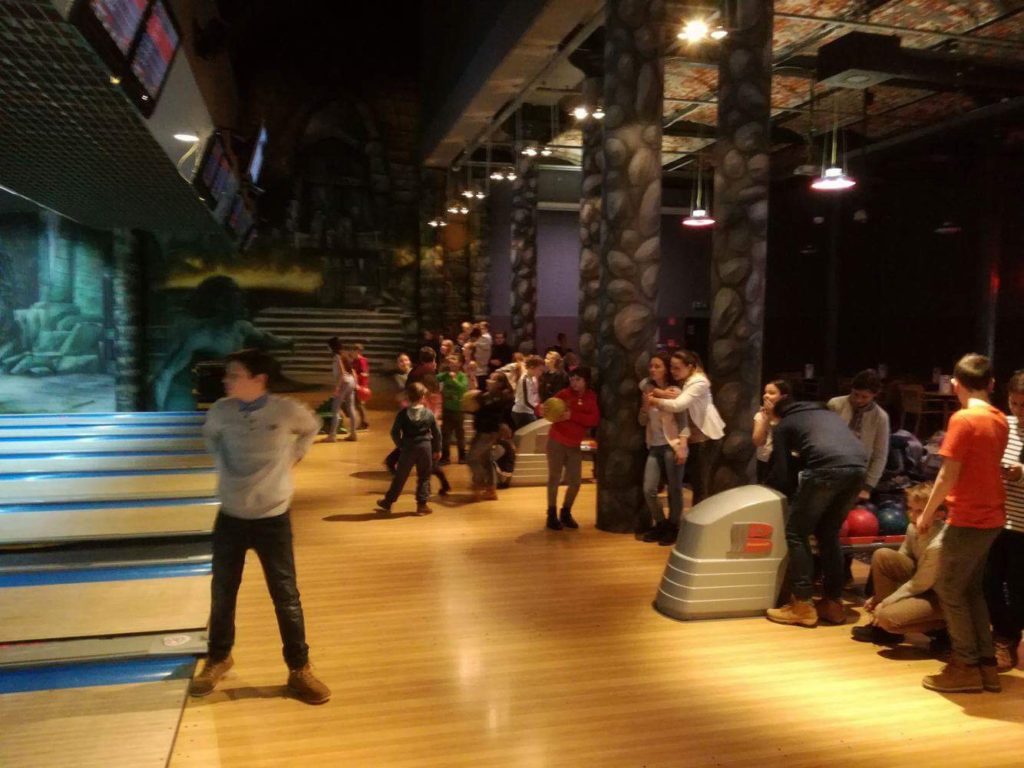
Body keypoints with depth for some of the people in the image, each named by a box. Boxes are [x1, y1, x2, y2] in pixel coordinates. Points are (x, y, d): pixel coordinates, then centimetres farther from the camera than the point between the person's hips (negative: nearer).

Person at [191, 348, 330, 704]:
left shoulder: (286, 411, -15)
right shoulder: (221, 410, -9)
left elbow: (312, 427, 9)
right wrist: (224, 461, 6)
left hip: (273, 518, -2)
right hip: (231, 517, 2)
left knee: (286, 596, 6)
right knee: (222, 594, 15)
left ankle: (300, 670, 22)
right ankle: (218, 658, 39)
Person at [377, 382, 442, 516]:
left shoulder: (403, 413, -6)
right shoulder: (429, 413, -3)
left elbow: (394, 432, -6)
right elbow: (437, 433, 2)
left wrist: (400, 445, 9)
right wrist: (437, 449, 12)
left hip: (408, 448, 0)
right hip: (425, 447, 0)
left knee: (400, 477, 9)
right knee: (424, 477, 11)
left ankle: (387, 503, 19)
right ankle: (422, 505, 9)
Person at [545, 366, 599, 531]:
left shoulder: (592, 397, 0)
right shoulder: (564, 394, -9)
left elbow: (594, 419, -11)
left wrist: (572, 415, -22)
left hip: (575, 445, 4)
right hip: (557, 442, -3)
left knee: (575, 481, 7)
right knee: (554, 478, 3)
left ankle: (566, 513, 26)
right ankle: (552, 515, 14)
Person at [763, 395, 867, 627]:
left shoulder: (784, 425, 22)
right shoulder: (826, 413, 38)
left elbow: (780, 475, 15)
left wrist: (793, 492, 37)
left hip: (828, 468, -6)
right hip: (858, 467, 6)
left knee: (797, 533, 8)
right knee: (829, 534, 20)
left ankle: (802, 606, 7)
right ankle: (834, 603, 23)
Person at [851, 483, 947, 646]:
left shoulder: (938, 544, -31)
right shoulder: (914, 528, -7)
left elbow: (919, 585, -23)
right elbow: (898, 561, 4)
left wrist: (885, 603, -15)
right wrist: (879, 598, 0)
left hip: (939, 595, -8)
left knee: (888, 617, -26)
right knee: (882, 556, -11)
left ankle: (942, 627, 0)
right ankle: (882, 624, -1)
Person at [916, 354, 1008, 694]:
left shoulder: (963, 419, -16)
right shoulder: (1000, 420, 8)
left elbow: (948, 476, -17)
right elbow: (986, 465, 12)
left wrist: (927, 514, -7)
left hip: (969, 519, -8)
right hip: (991, 516, 8)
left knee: (950, 591, 3)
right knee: (972, 589, 17)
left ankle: (966, 667, 8)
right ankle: (986, 664, 20)